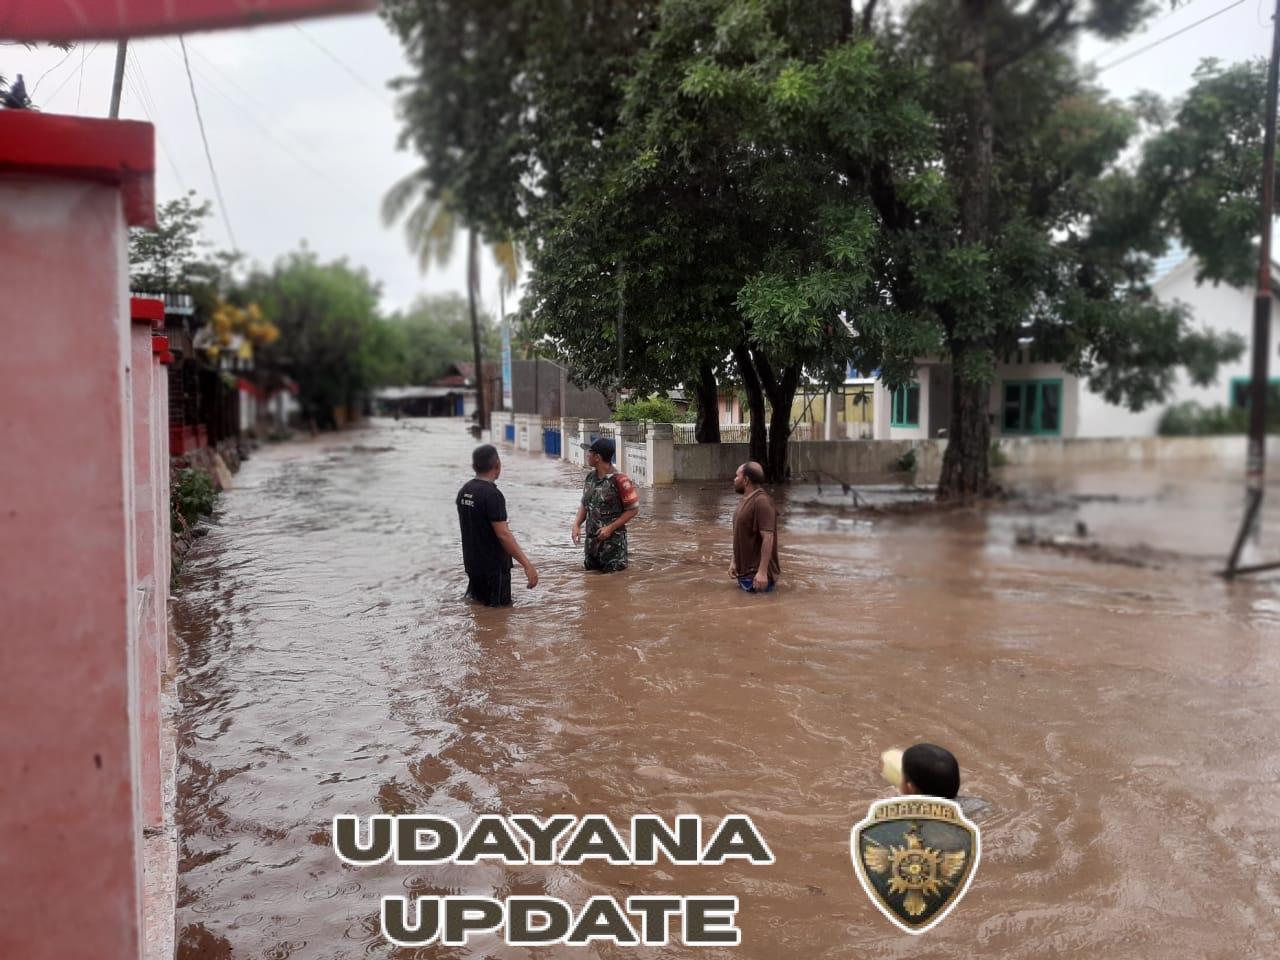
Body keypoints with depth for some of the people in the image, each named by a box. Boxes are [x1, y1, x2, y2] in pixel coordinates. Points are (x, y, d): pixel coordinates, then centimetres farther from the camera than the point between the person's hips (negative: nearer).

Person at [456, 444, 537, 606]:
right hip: (494, 567, -8)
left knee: (476, 603, 21)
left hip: (472, 563, 8)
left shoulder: (464, 491, 5)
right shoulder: (492, 494, -21)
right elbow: (503, 534, -25)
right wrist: (527, 565, -25)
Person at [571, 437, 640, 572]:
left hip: (613, 541, -7)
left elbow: (633, 509, -12)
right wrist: (577, 525, -1)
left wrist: (610, 528, -17)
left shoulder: (619, 480, -16)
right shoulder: (590, 478, 5)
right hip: (591, 540, 7)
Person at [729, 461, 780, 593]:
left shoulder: (762, 502, -19)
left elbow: (768, 538, -23)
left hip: (757, 574, -9)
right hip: (745, 571, 9)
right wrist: (734, 562, 12)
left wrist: (762, 572, -26)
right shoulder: (746, 500, 12)